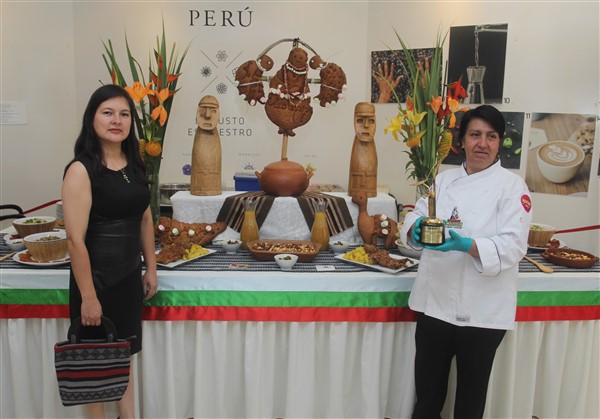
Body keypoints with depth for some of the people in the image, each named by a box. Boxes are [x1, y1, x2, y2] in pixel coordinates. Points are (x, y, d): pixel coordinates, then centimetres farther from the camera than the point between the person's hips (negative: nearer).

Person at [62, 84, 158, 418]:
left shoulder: (135, 164, 4)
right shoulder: (81, 169, -17)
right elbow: (75, 239, -19)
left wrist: (151, 269, 10)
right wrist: (88, 296, -18)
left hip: (129, 276, 6)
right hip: (96, 279, -6)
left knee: (124, 354, 20)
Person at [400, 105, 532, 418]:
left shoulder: (512, 186, -5)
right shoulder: (444, 180, 7)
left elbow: (513, 245, -14)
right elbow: (416, 218, 5)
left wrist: (468, 246, -30)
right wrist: (416, 229, -19)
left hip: (483, 309, -3)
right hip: (435, 301, 3)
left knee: (471, 392, 15)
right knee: (427, 387, 16)